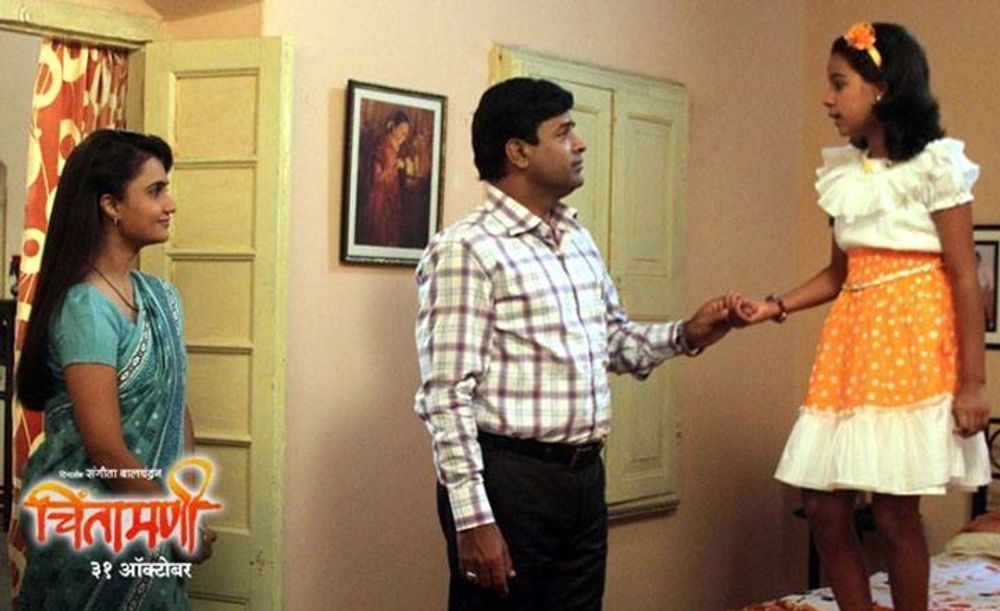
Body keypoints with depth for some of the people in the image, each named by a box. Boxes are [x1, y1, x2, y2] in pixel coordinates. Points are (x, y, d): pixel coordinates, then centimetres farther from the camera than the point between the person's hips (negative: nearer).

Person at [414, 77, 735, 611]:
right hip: (507, 479, -8)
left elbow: (615, 341, 24)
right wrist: (473, 518, -21)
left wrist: (686, 336, 5)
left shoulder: (579, 241, 14)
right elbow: (447, 397, -17)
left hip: (585, 475, 8)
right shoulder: (466, 250, -13)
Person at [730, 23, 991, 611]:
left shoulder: (935, 164, -8)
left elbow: (964, 279, -10)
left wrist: (972, 381, -14)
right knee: (824, 504, 4)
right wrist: (774, 306, 4)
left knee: (896, 511, -3)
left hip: (914, 340, -7)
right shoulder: (845, 171, 11)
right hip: (854, 339, 7)